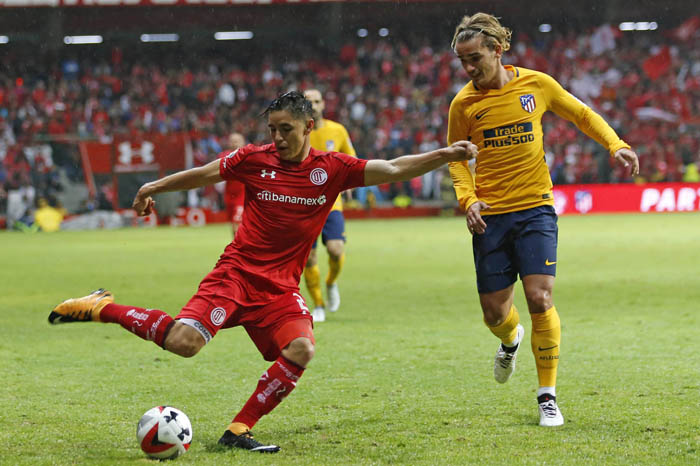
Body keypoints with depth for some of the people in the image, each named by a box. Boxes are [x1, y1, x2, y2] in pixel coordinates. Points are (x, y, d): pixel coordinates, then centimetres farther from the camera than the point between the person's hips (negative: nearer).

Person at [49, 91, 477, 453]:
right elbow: (203, 174, 14)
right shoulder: (256, 159, -1)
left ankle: (239, 430, -10)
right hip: (237, 273, -2)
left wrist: (445, 156, -16)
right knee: (184, 343, -23)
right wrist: (155, 187, 15)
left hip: (280, 289, 3)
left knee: (301, 350, -24)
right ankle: (104, 308, 0)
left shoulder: (332, 169, 1)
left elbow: (393, 169, -4)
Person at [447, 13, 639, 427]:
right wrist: (468, 199, -6)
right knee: (494, 311, 3)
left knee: (540, 299, -15)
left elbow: (582, 115, 13)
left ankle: (548, 397, -1)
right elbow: (457, 159, 11)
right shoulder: (464, 103, -1)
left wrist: (616, 144, -3)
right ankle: (512, 339, 43)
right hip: (490, 217, 1)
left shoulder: (537, 84, -2)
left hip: (535, 209, -1)